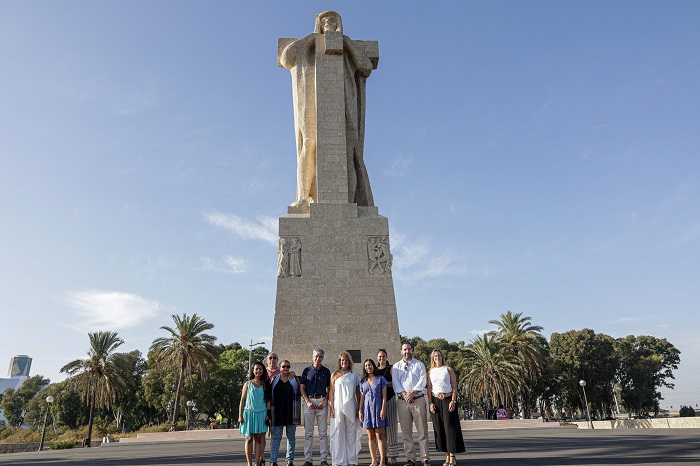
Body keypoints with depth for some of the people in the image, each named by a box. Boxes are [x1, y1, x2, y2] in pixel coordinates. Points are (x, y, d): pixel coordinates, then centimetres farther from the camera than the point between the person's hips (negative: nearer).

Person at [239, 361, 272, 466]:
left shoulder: (265, 384, 8)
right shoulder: (248, 384, 5)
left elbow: (268, 400, 8)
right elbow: (242, 400, 4)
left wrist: (268, 414, 0)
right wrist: (240, 415, -2)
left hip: (261, 414, 1)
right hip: (249, 413, -1)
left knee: (259, 439, -1)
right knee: (249, 439, 3)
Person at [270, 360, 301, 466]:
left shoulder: (293, 379, 10)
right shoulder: (274, 380, 8)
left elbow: (299, 392, -3)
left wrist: (292, 377, -5)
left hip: (290, 412, 1)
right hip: (278, 412, -1)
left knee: (291, 436, 5)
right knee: (276, 437, -1)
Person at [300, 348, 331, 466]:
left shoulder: (326, 371, 8)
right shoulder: (307, 370, 6)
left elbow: (329, 388, 9)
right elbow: (302, 388, 5)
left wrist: (325, 401, -6)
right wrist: (307, 401, -7)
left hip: (322, 401, 0)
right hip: (309, 401, 0)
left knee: (323, 432, 3)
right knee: (308, 432, 3)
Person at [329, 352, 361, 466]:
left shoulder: (354, 375, 9)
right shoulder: (335, 375, 5)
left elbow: (358, 393, 10)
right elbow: (331, 392, 3)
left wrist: (359, 408, 4)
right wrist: (332, 408, -4)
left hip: (351, 407, 1)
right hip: (338, 407, -1)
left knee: (351, 433, 5)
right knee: (338, 433, -1)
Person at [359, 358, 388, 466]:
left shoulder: (380, 379, 2)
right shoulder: (363, 382, 12)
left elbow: (384, 396, -2)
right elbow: (362, 398, 12)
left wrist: (383, 409, -10)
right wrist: (360, 411, 4)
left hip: (378, 408, -3)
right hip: (367, 409, 4)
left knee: (379, 436, -5)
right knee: (371, 437, 5)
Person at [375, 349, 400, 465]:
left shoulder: (391, 369, 2)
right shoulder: (375, 370, 13)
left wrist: (385, 383, -16)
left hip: (390, 399, -4)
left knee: (391, 427, -3)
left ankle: (393, 455, 1)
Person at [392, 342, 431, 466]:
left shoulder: (419, 364, 9)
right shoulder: (396, 366, 14)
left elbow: (422, 380, -2)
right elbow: (395, 383, 3)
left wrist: (412, 393, -13)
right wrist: (404, 394, -12)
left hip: (418, 400, -2)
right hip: (402, 401, 2)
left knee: (422, 431, -2)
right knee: (406, 432, 3)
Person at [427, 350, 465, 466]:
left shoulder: (448, 369, 1)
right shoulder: (431, 371, 9)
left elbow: (454, 386, -2)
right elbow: (429, 388, 9)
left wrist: (453, 401, -12)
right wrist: (431, 403, -1)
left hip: (448, 399, -3)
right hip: (436, 401, 3)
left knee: (449, 426, -6)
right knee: (439, 428, 3)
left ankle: (453, 456, -1)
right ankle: (447, 456, 11)